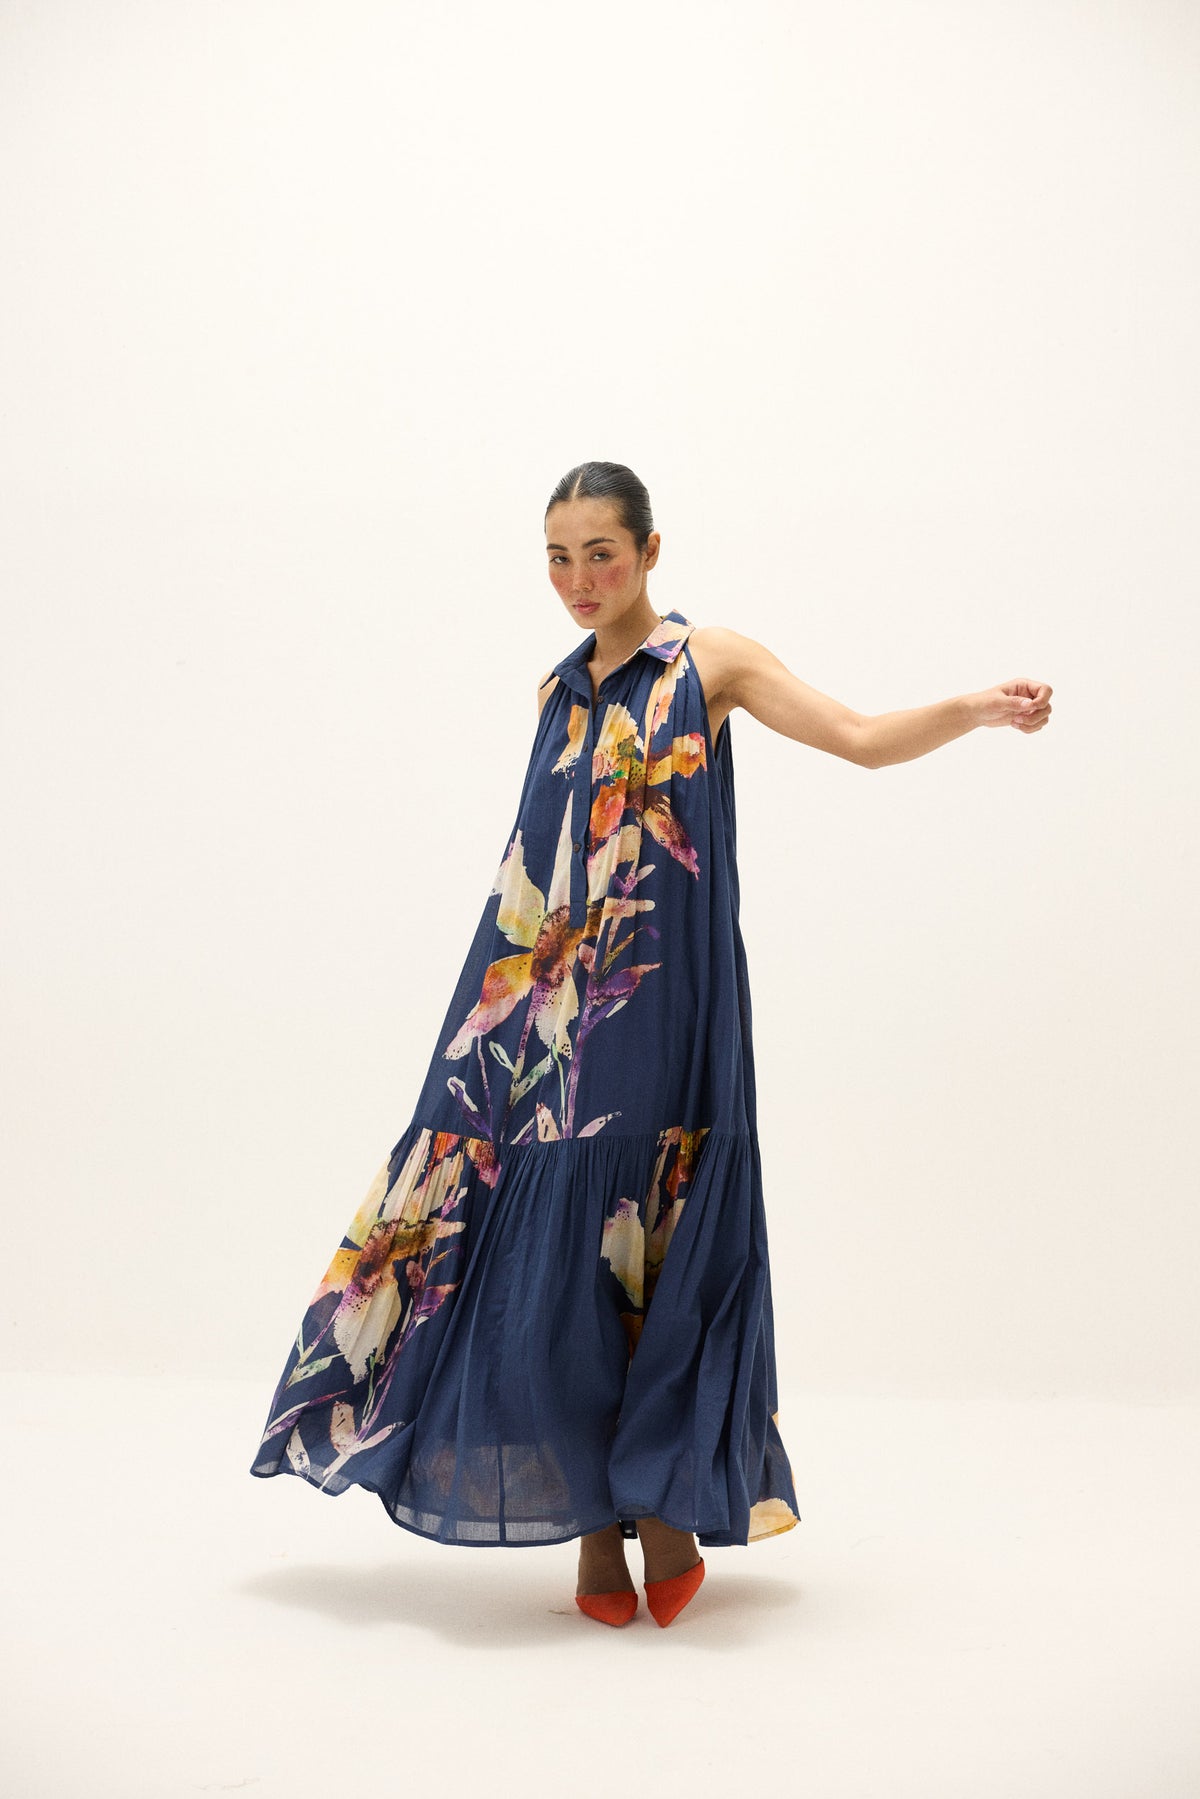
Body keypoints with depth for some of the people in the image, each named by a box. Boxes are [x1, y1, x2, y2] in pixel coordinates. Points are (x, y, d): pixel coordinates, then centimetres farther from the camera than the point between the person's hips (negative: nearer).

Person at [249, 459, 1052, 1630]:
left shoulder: (712, 663, 1)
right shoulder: (557, 693, 15)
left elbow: (861, 739, -9)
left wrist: (975, 710, -25)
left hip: (660, 1007, -4)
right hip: (550, 1011, 5)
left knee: (645, 1253, -4)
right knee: (548, 1245, 0)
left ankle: (668, 1501, 13)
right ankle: (596, 1528, 10)